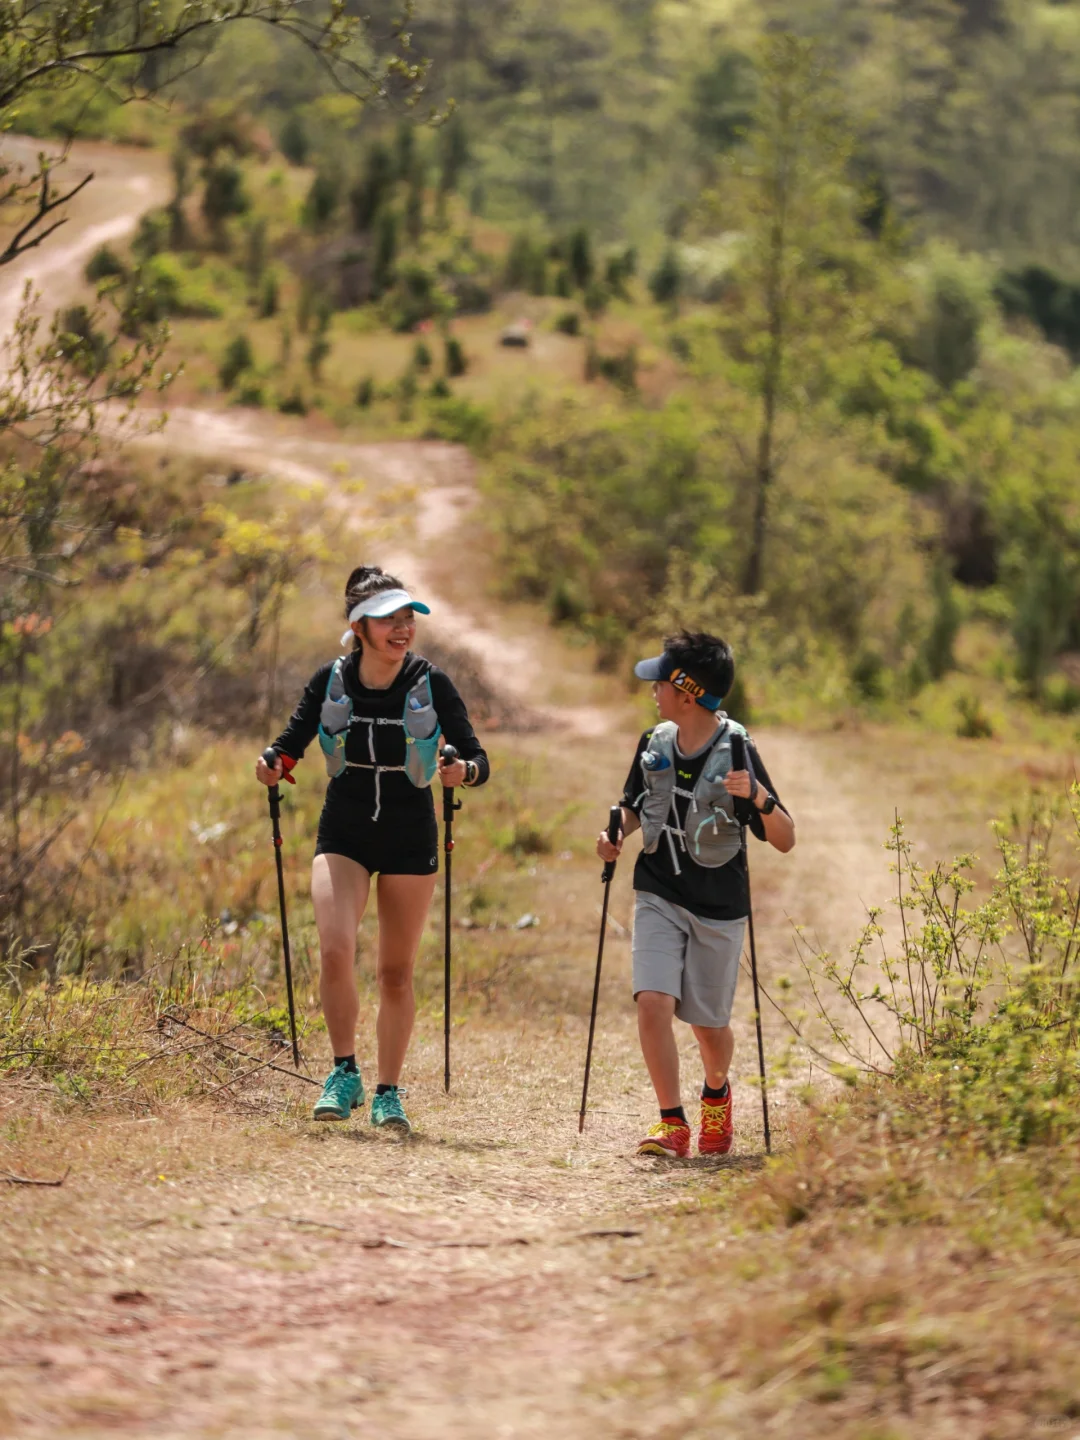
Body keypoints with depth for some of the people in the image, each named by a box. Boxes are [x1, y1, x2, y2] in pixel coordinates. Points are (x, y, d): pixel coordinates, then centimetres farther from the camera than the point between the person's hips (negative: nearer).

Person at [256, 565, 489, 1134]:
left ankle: (388, 1093, 16)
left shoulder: (431, 684, -9)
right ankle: (345, 1074, -3)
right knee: (334, 950, -19)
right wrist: (273, 765, -18)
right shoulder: (330, 681, -6)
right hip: (343, 834, 0)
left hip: (410, 838, 0)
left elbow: (478, 759, -7)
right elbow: (292, 741, 4)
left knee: (396, 972, 4)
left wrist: (464, 770, -30)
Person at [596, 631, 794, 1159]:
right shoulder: (654, 745, 0)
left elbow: (785, 841, -14)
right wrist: (616, 835, -2)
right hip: (659, 897, 3)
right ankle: (672, 1123, -10)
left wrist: (760, 798, -33)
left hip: (718, 906, -3)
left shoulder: (736, 753, -14)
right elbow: (635, 807, 19)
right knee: (653, 1001, -16)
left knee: (708, 1024, 9)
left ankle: (717, 1094, 41)